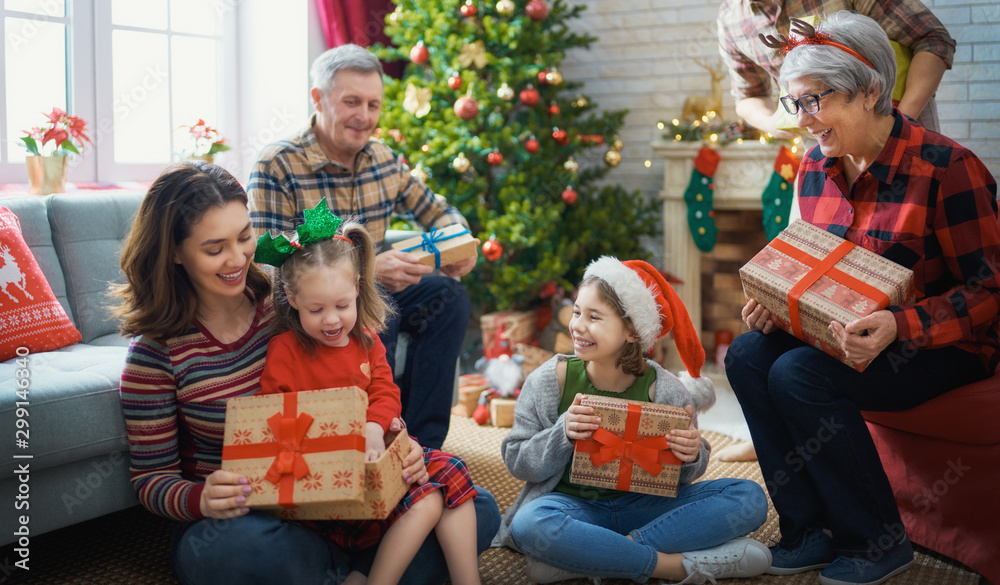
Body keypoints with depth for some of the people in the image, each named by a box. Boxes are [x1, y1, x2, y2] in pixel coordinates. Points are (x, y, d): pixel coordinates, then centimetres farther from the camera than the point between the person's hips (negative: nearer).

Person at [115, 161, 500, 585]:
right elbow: (152, 479, -4)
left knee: (479, 510, -14)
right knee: (236, 548, -41)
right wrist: (202, 499, -27)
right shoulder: (157, 353, -7)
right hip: (237, 519, -2)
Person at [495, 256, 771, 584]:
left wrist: (690, 458, -20)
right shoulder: (550, 381, -8)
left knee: (749, 498, -16)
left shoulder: (665, 392, -8)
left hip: (642, 506, 3)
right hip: (574, 505, -2)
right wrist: (562, 434, -24)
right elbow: (517, 462, -6)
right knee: (529, 524, -37)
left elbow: (677, 476, 4)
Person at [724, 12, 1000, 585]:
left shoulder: (946, 166, -18)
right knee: (748, 355, -16)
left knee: (799, 375, -28)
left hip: (946, 344, -7)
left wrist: (899, 326, -33)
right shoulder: (817, 165, 4)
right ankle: (811, 531, -7)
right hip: (845, 333, 7)